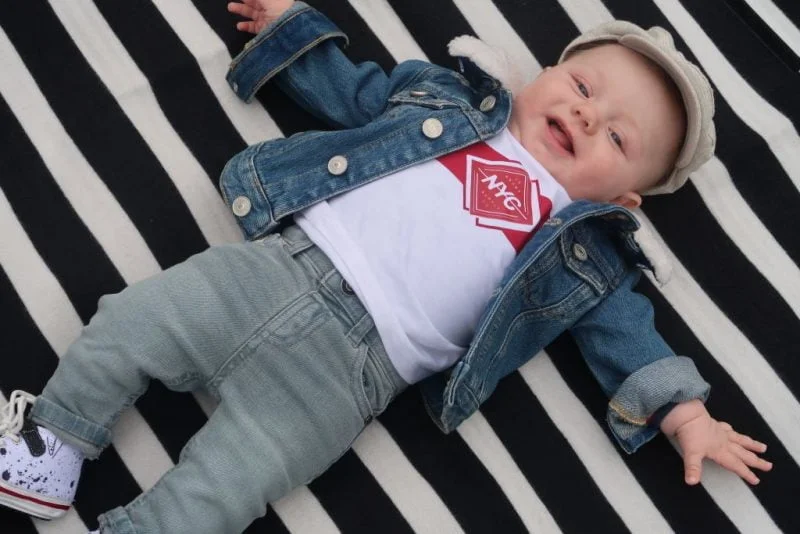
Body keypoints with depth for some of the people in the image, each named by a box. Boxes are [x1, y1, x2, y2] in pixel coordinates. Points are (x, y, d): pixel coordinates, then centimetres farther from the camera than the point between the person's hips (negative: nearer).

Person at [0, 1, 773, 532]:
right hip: (274, 266, 4)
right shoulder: (449, 94, 16)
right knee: (132, 324, -1)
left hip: (352, 363, -3)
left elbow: (627, 336, 12)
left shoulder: (582, 256, 10)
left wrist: (687, 415, 2)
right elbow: (351, 93, 25)